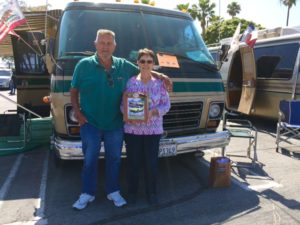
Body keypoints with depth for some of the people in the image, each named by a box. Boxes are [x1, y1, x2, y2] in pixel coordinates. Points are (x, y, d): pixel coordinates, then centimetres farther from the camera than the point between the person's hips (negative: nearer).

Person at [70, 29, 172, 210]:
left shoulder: (123, 65, 1)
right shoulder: (84, 65, -5)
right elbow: (74, 91, 1)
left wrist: (161, 76, -1)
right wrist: (77, 113, -8)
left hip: (115, 125, 2)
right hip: (90, 124, -2)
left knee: (114, 159, 14)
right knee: (90, 160, 10)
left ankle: (113, 192, 32)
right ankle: (87, 194, 28)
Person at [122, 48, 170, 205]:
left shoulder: (160, 83, 2)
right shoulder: (130, 82, 1)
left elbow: (166, 105, 1)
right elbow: (123, 104, 2)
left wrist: (153, 112, -16)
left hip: (153, 130, 0)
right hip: (132, 129, 0)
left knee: (151, 163, 7)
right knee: (133, 163, 8)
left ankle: (151, 192, 26)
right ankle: (132, 192, 27)